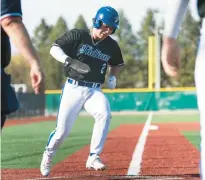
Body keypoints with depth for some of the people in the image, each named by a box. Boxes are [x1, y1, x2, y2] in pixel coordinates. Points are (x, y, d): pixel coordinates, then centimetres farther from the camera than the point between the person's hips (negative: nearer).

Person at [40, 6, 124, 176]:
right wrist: (66, 59, -30)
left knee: (105, 114, -28)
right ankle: (48, 155, 29)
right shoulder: (78, 35, -8)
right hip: (73, 88, -2)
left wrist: (113, 77, 2)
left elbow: (116, 64, 22)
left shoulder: (112, 45, 3)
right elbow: (54, 48, -10)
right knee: (63, 129, -2)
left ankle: (93, 157, -21)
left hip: (94, 90, 2)